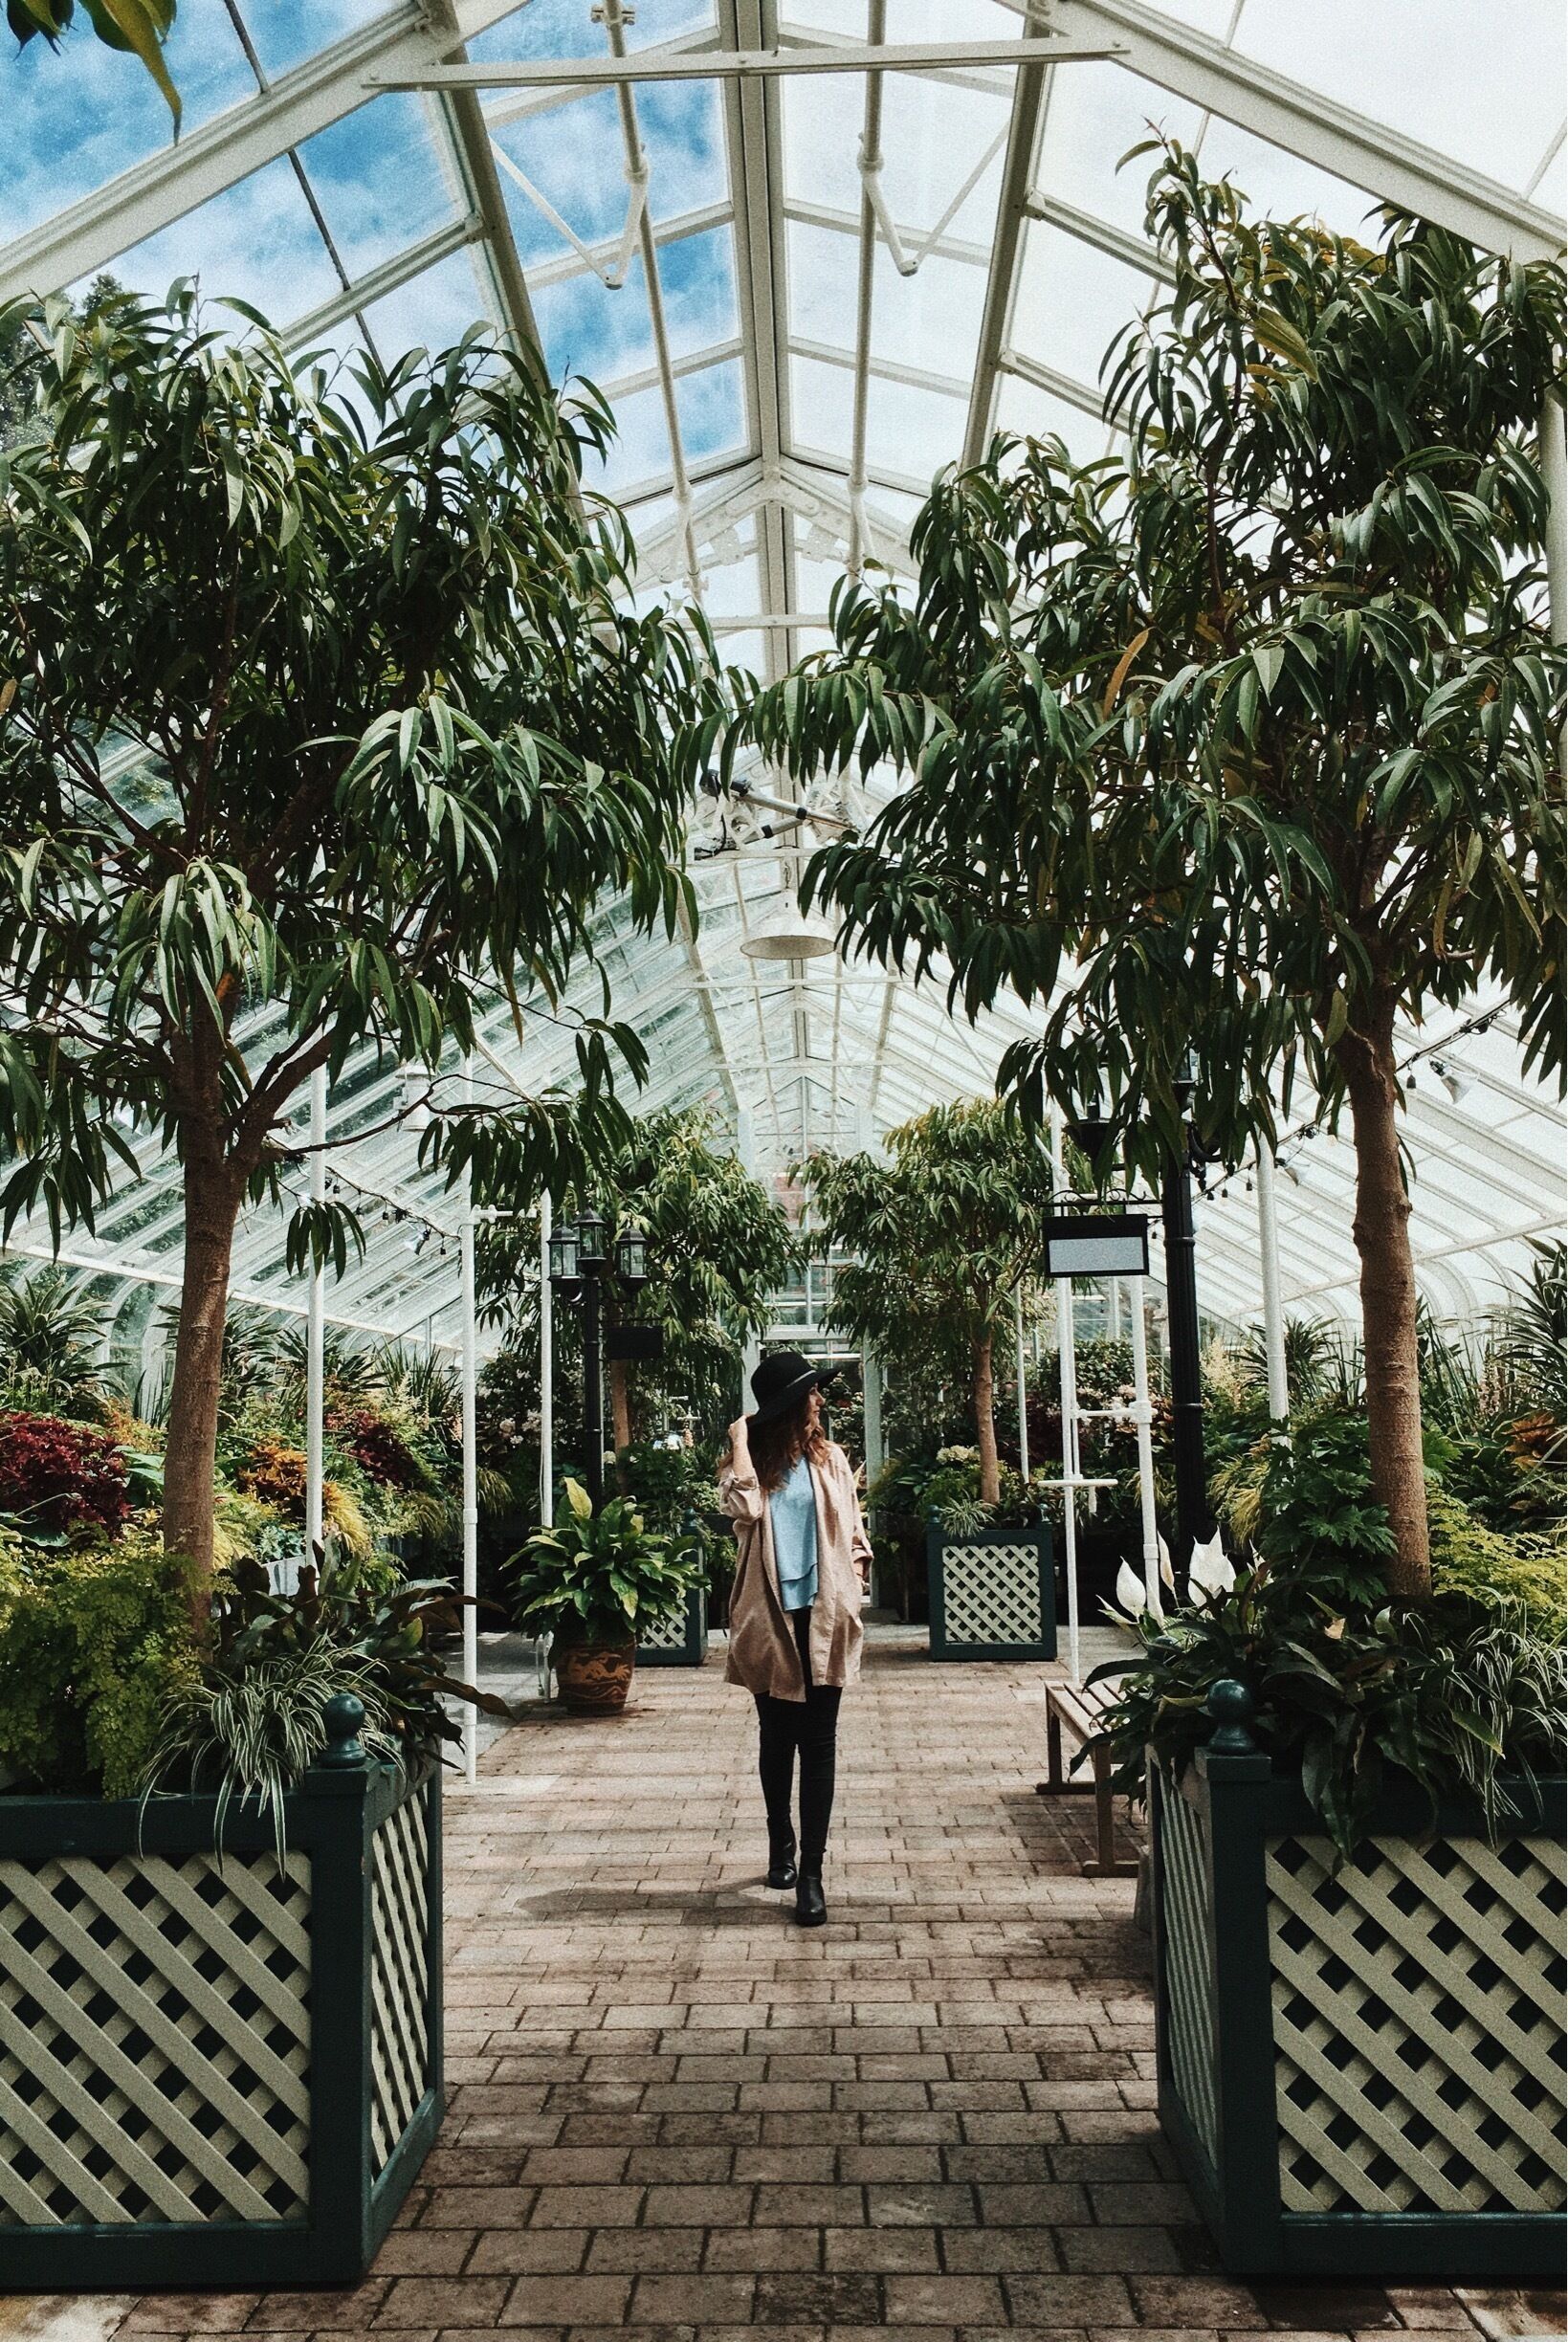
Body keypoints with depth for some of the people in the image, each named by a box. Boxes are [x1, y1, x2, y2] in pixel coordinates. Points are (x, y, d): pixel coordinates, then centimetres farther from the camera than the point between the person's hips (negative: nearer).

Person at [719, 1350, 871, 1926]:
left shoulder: (829, 1458, 6)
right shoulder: (751, 1464, 0)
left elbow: (852, 1527, 10)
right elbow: (743, 1507, -22)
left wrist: (855, 1571, -5)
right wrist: (740, 1441, -14)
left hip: (823, 1616, 0)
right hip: (770, 1618, 0)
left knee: (819, 1743, -3)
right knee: (776, 1738, 14)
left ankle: (811, 1873, -2)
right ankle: (781, 1842, 36)